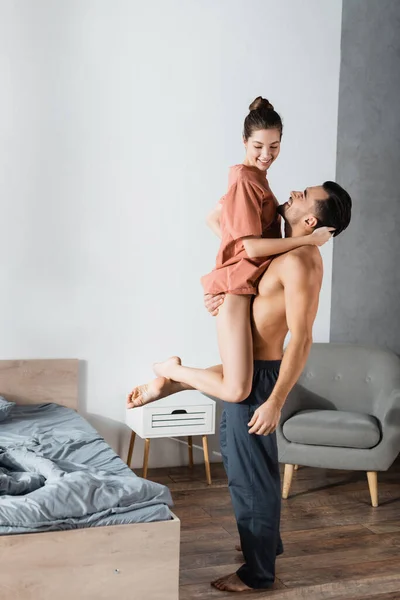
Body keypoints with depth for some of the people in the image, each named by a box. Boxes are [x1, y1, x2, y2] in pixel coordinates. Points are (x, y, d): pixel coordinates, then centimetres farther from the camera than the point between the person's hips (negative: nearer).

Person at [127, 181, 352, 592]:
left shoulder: (300, 262, -21)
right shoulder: (291, 253, 10)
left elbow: (301, 339, -25)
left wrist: (275, 401, -25)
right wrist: (221, 294, -1)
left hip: (257, 376, -10)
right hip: (246, 370, 10)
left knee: (251, 473, 1)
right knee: (239, 459, 23)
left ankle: (257, 572, 16)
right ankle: (266, 540, 41)